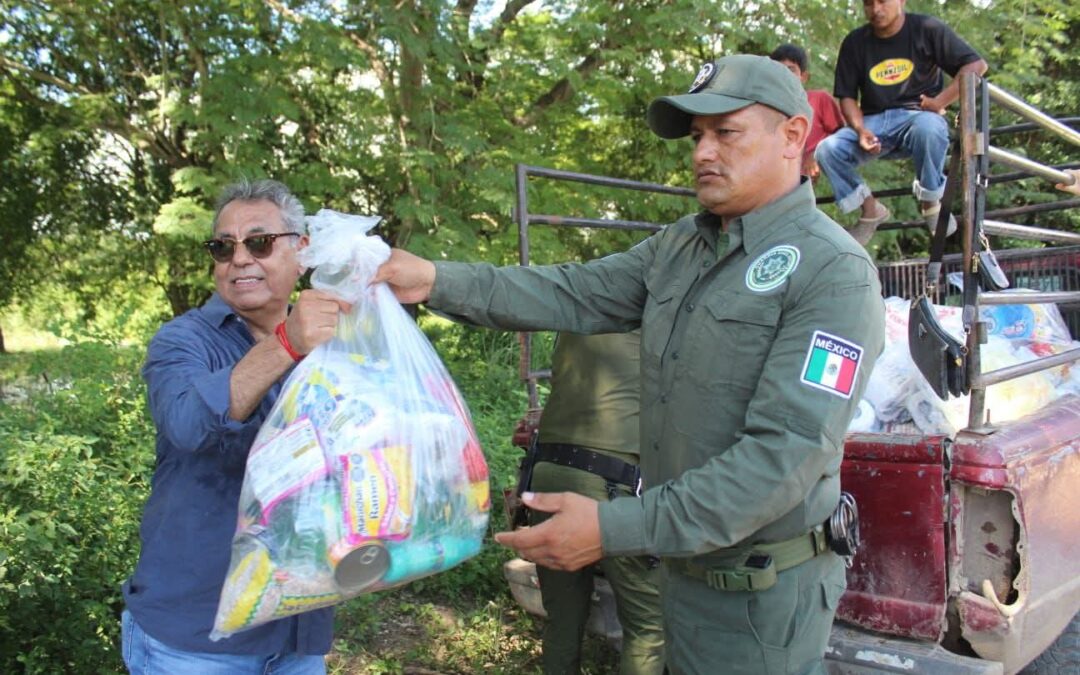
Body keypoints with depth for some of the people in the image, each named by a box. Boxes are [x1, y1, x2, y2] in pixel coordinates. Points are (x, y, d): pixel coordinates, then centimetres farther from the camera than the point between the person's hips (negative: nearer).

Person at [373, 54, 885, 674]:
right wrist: (439, 281, -14)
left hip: (762, 595, -6)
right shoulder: (680, 246, 5)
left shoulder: (835, 274, -19)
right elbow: (575, 294, -1)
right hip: (684, 564, 6)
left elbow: (785, 455, -26)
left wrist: (616, 528, -31)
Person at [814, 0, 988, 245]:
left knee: (928, 128, -39)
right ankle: (870, 209, -2)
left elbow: (976, 65, -1)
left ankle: (930, 202, -13)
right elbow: (847, 96, 4)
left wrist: (940, 101, -13)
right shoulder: (854, 42, 7)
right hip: (873, 121, 3)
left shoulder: (927, 29, 0)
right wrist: (860, 129, -15)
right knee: (826, 150, -24)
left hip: (918, 115, -3)